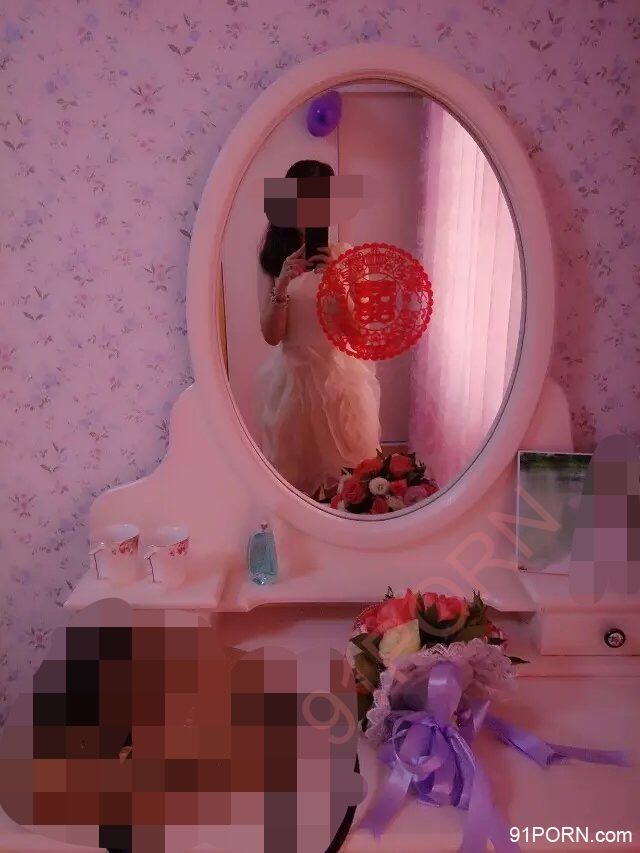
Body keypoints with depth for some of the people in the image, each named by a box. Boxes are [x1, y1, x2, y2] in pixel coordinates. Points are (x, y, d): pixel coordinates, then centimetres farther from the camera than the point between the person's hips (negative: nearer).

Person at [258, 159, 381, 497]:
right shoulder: (273, 257, 0)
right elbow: (271, 335, -7)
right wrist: (282, 283, -22)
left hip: (341, 376, 0)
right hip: (292, 377, 1)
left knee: (348, 471, 8)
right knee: (290, 471, 10)